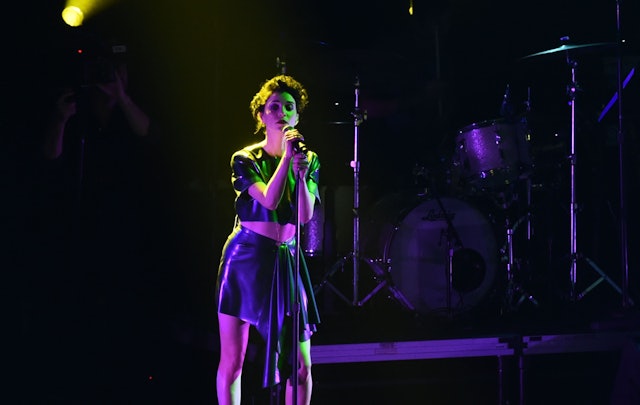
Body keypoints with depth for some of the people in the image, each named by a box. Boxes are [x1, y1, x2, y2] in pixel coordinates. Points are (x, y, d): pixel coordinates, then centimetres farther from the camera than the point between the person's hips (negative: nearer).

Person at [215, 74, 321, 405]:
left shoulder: (310, 160, 7)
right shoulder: (245, 159, -2)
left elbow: (306, 215, -6)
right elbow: (270, 200, -17)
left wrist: (300, 171, -17)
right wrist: (287, 157, -15)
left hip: (288, 261, 3)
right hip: (247, 258, -3)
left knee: (301, 366, -2)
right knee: (232, 360, -2)